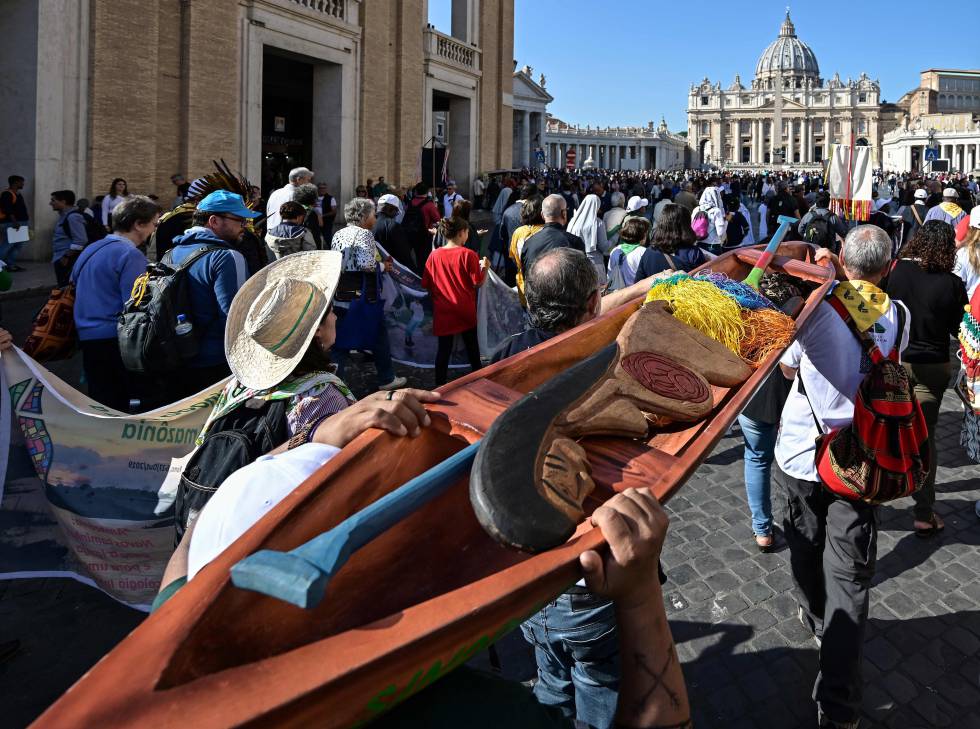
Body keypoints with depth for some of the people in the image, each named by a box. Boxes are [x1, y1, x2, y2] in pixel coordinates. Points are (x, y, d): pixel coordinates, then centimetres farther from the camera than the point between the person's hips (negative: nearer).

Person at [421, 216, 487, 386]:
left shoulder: (435, 255, -6)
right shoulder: (468, 254, -14)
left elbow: (427, 285, 0)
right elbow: (478, 283, -12)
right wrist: (484, 267, 5)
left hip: (443, 311, 1)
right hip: (465, 310, -1)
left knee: (444, 348, 8)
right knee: (472, 344, 19)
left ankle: (440, 385, 10)